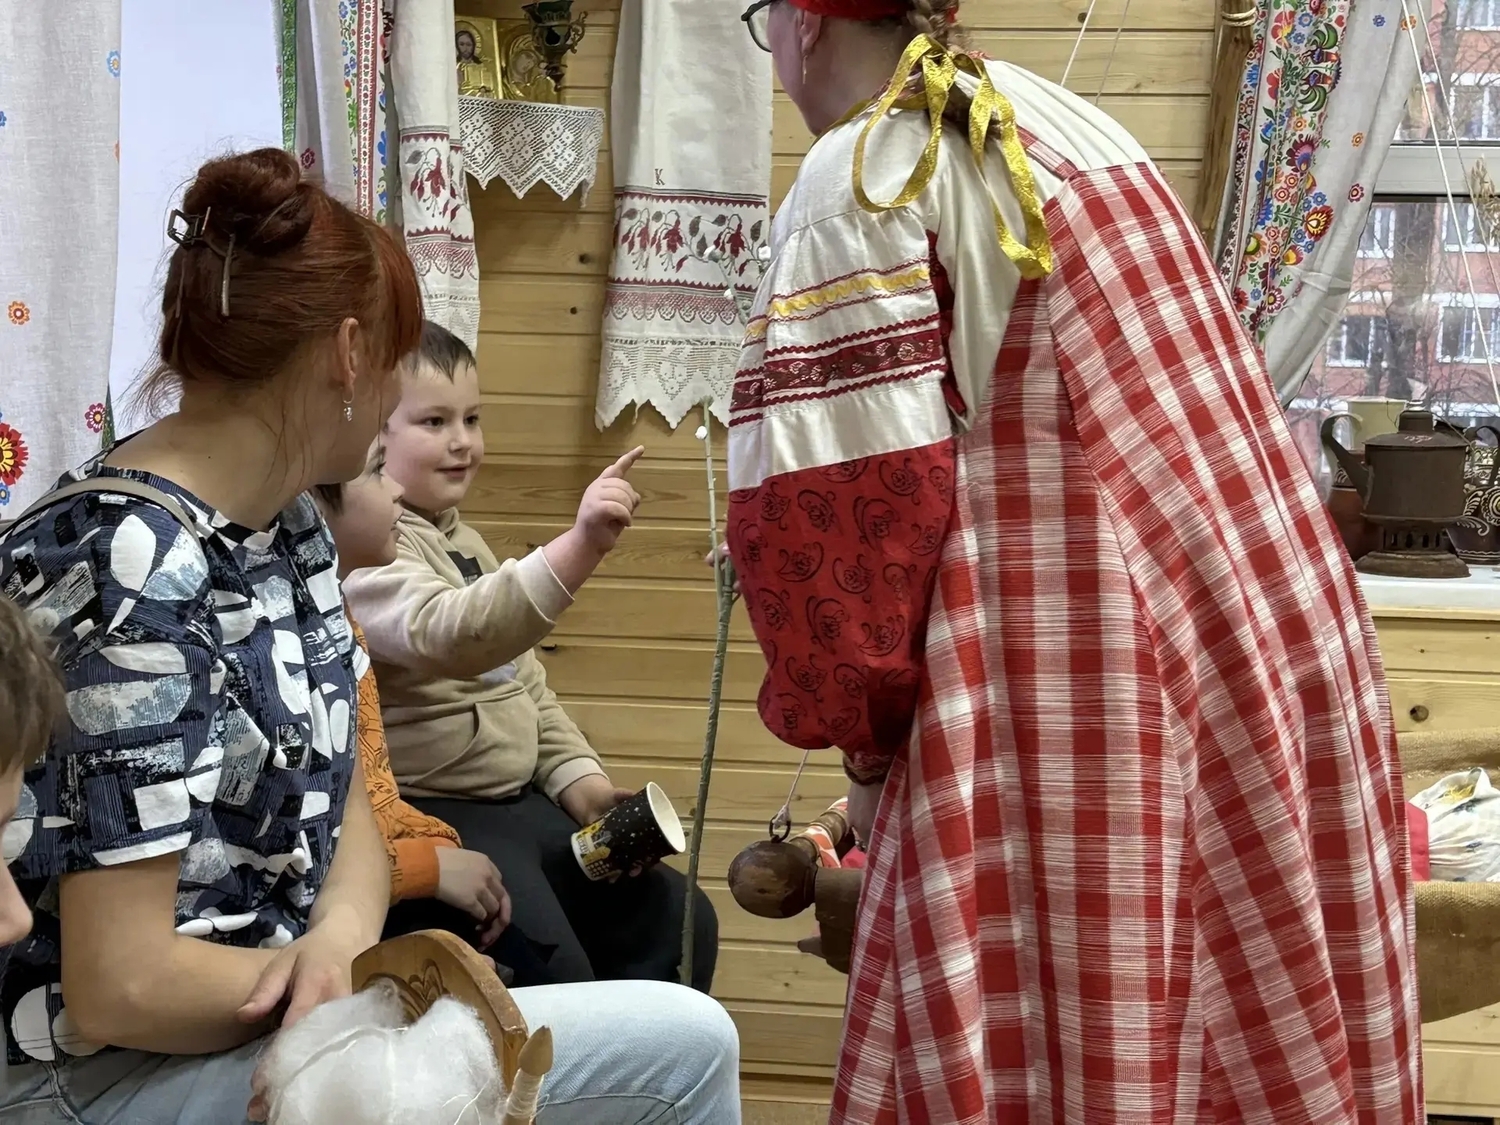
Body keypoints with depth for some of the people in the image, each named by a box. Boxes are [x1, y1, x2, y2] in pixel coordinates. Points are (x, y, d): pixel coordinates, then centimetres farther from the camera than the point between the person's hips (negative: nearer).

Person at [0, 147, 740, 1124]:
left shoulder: (292, 527, 7)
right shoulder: (134, 573, -22)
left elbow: (340, 805, 8)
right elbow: (120, 984, -25)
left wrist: (338, 938, -14)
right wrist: (344, 959, -10)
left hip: (270, 1006, 9)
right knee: (684, 1043, -14)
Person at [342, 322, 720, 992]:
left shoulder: (465, 544, 17)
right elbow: (450, 637, -34)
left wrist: (580, 780, 7)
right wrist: (580, 546, -44)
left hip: (521, 802, 10)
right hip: (429, 814, -9)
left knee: (678, 924, 7)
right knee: (557, 982, -26)